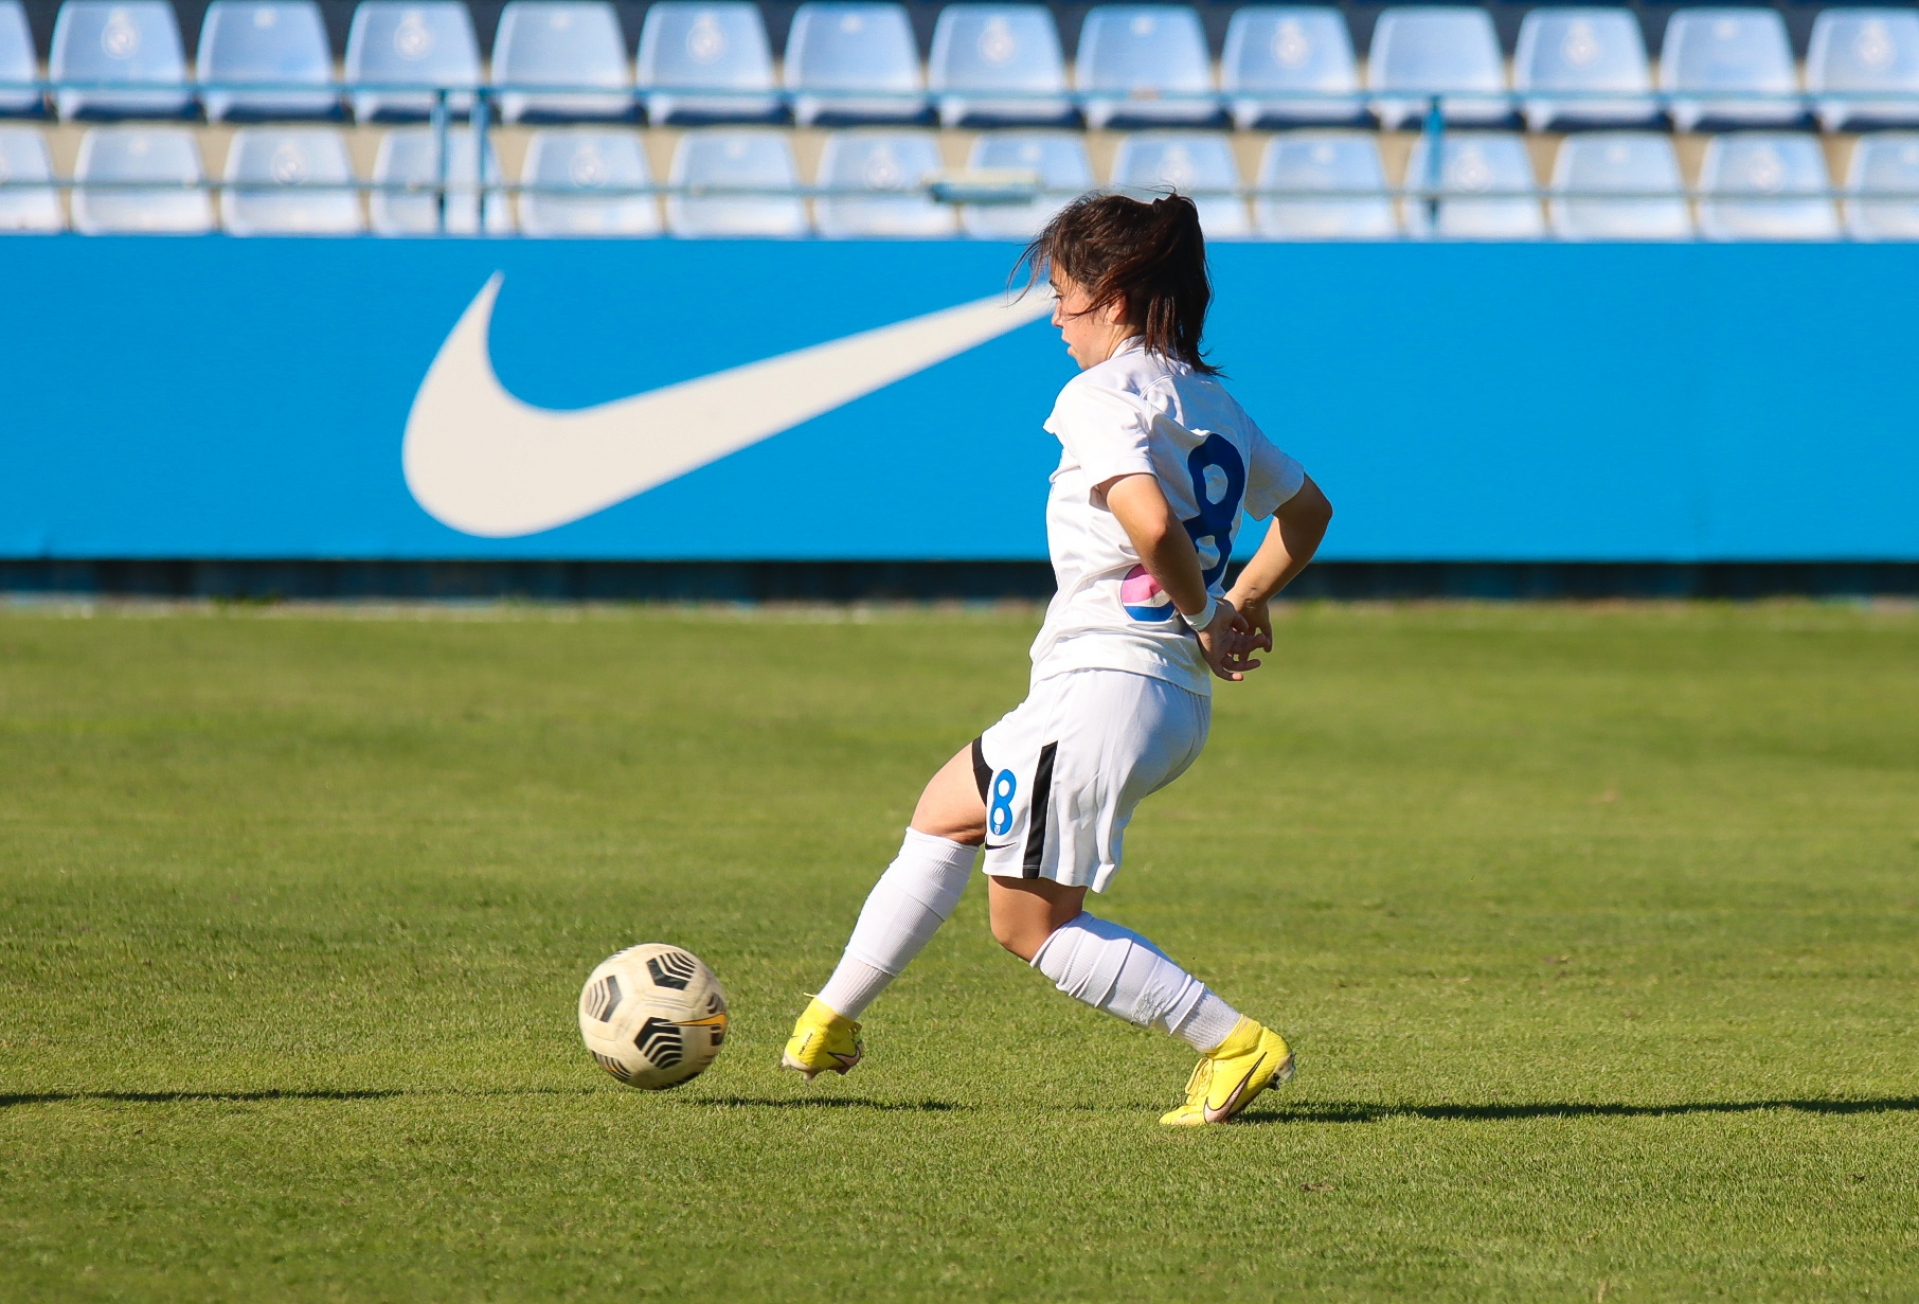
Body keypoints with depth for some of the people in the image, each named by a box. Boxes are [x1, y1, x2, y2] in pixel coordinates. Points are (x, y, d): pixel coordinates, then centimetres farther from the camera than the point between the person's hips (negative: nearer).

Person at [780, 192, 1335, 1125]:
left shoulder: (1100, 395, -13)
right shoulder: (1212, 400, 14)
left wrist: (1205, 614, -13)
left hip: (1104, 679, -10)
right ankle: (832, 1020, 28)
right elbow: (1307, 508, 25)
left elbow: (1152, 524, -29)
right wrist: (1242, 602, 21)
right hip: (1180, 702, 10)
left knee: (1029, 922, 1)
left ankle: (1236, 1044, -4)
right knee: (944, 812, 24)